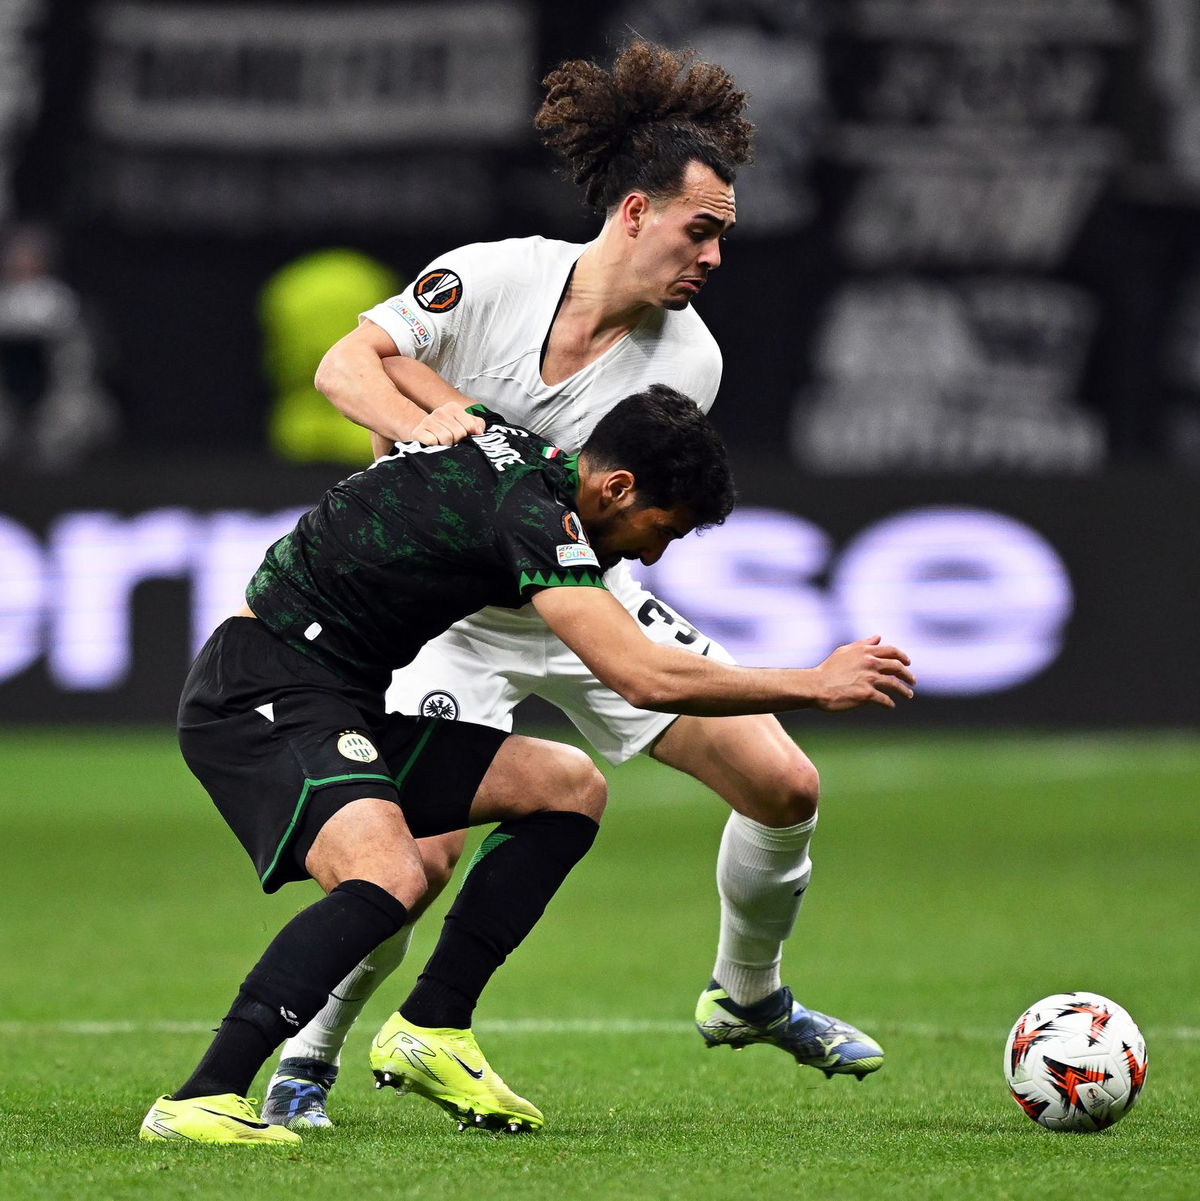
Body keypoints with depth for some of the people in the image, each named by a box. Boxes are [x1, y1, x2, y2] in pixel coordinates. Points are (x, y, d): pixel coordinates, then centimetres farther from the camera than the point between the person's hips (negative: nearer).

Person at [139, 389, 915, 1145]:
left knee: (569, 786, 9)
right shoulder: (532, 510, -21)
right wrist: (818, 686, -17)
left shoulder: (509, 444, 8)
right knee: (390, 877, -35)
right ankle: (200, 1103, -36)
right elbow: (645, 678, -28)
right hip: (262, 698, -10)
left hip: (340, 705, 10)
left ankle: (430, 1030, 6)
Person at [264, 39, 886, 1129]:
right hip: (452, 616, -4)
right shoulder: (492, 277, -16)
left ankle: (747, 996, 25)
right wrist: (419, 421, -35)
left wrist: (450, 407, -24)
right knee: (419, 852, -23)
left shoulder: (687, 359, -11)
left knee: (784, 787, -2)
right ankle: (307, 1057, 2)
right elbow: (347, 365, -14)